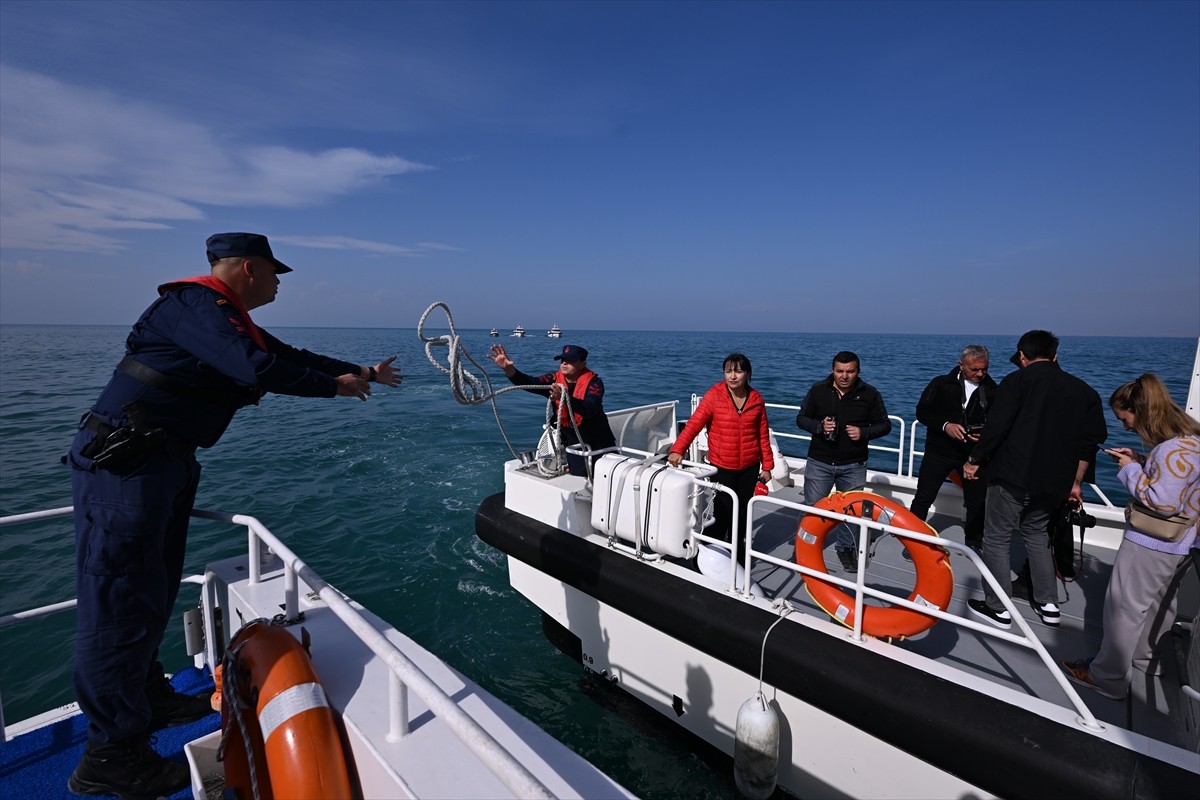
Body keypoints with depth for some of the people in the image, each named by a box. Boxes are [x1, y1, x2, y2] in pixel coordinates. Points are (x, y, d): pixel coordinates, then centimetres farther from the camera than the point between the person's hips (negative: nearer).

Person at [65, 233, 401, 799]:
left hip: (166, 459, 11)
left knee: (156, 585, 19)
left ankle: (146, 695, 36)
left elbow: (290, 355, 21)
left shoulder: (228, 319, 15)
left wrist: (365, 373, 24)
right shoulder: (194, 304, -16)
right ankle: (112, 753, 7)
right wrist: (334, 385, -15)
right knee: (122, 595, -4)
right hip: (123, 460, -11)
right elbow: (258, 369, -29)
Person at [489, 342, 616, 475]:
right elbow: (529, 383, -24)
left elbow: (589, 409, -37)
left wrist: (564, 398, -53)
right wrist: (508, 369, -41)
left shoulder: (593, 382, -19)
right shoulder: (555, 380, -8)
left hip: (599, 444, -2)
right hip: (574, 444, 2)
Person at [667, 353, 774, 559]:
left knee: (742, 512, 14)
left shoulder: (756, 399, 0)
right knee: (722, 513, -1)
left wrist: (767, 466, 6)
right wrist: (677, 450, -29)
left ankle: (736, 555, 32)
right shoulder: (714, 395, -10)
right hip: (722, 467, -3)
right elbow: (694, 423, -17)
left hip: (749, 467, 3)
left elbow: (763, 435, 6)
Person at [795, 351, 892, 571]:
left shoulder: (870, 394, -3)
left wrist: (863, 432, -16)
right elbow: (801, 418, 4)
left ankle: (846, 549, 33)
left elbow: (885, 425, 4)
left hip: (853, 466, 1)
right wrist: (819, 426, -16)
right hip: (820, 462, 0)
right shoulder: (818, 390, -2)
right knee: (812, 508, 5)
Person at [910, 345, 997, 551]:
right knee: (923, 498, 2)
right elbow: (922, 412, -5)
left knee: (976, 503, 11)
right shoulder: (941, 384, -4)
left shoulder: (992, 390, -1)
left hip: (974, 454, 2)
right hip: (939, 451, -1)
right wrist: (945, 425, -21)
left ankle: (974, 544, 31)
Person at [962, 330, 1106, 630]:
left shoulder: (1017, 380, -6)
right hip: (1053, 482, 7)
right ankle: (1048, 604, 27)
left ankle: (999, 609, 7)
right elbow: (1092, 439, 13)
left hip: (1012, 476, -6)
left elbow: (996, 427, -16)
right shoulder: (1083, 390, 13)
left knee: (997, 538, 3)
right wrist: (1075, 482, 19)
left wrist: (974, 461, -5)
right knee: (1036, 533, 24)